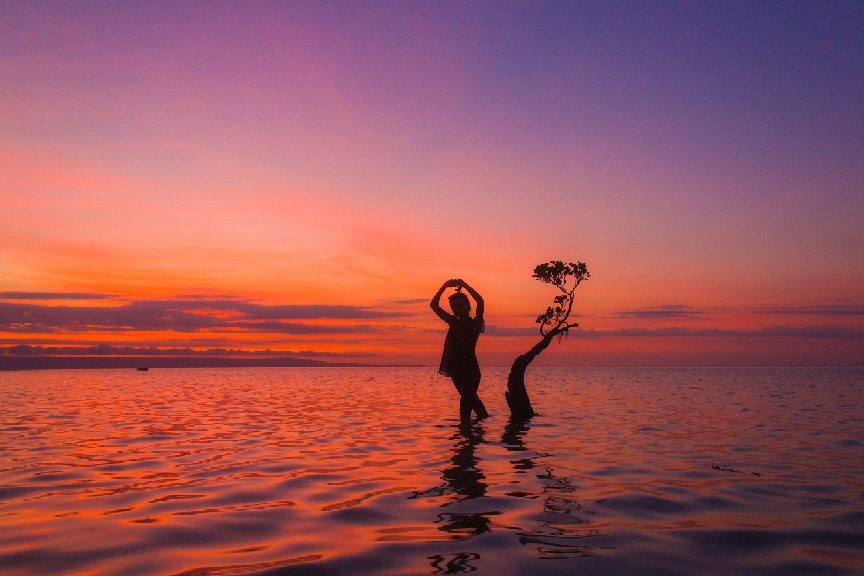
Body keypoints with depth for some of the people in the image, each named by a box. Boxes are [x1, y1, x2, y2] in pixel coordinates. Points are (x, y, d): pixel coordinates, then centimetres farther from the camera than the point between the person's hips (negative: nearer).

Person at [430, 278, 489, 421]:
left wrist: (464, 285, -12)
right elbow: (434, 305, 12)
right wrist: (444, 286, 4)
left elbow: (480, 301, -16)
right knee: (470, 397, 15)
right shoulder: (453, 322, 14)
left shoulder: (475, 323, 1)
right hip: (455, 369, 6)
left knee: (467, 399, -13)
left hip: (470, 368, -6)